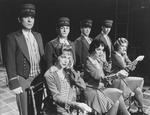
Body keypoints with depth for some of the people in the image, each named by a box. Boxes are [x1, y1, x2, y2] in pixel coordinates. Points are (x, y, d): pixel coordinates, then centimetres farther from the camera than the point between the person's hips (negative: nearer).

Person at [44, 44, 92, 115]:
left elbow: (83, 86, -3)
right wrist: (76, 105, -22)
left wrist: (71, 70, -11)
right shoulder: (49, 75, -9)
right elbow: (57, 98, -13)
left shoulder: (69, 71, 7)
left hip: (73, 109, 5)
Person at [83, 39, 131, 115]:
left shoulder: (99, 60, 7)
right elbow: (100, 78, -22)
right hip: (92, 90, -7)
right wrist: (117, 75, -29)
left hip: (100, 88, 7)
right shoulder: (88, 62, -17)